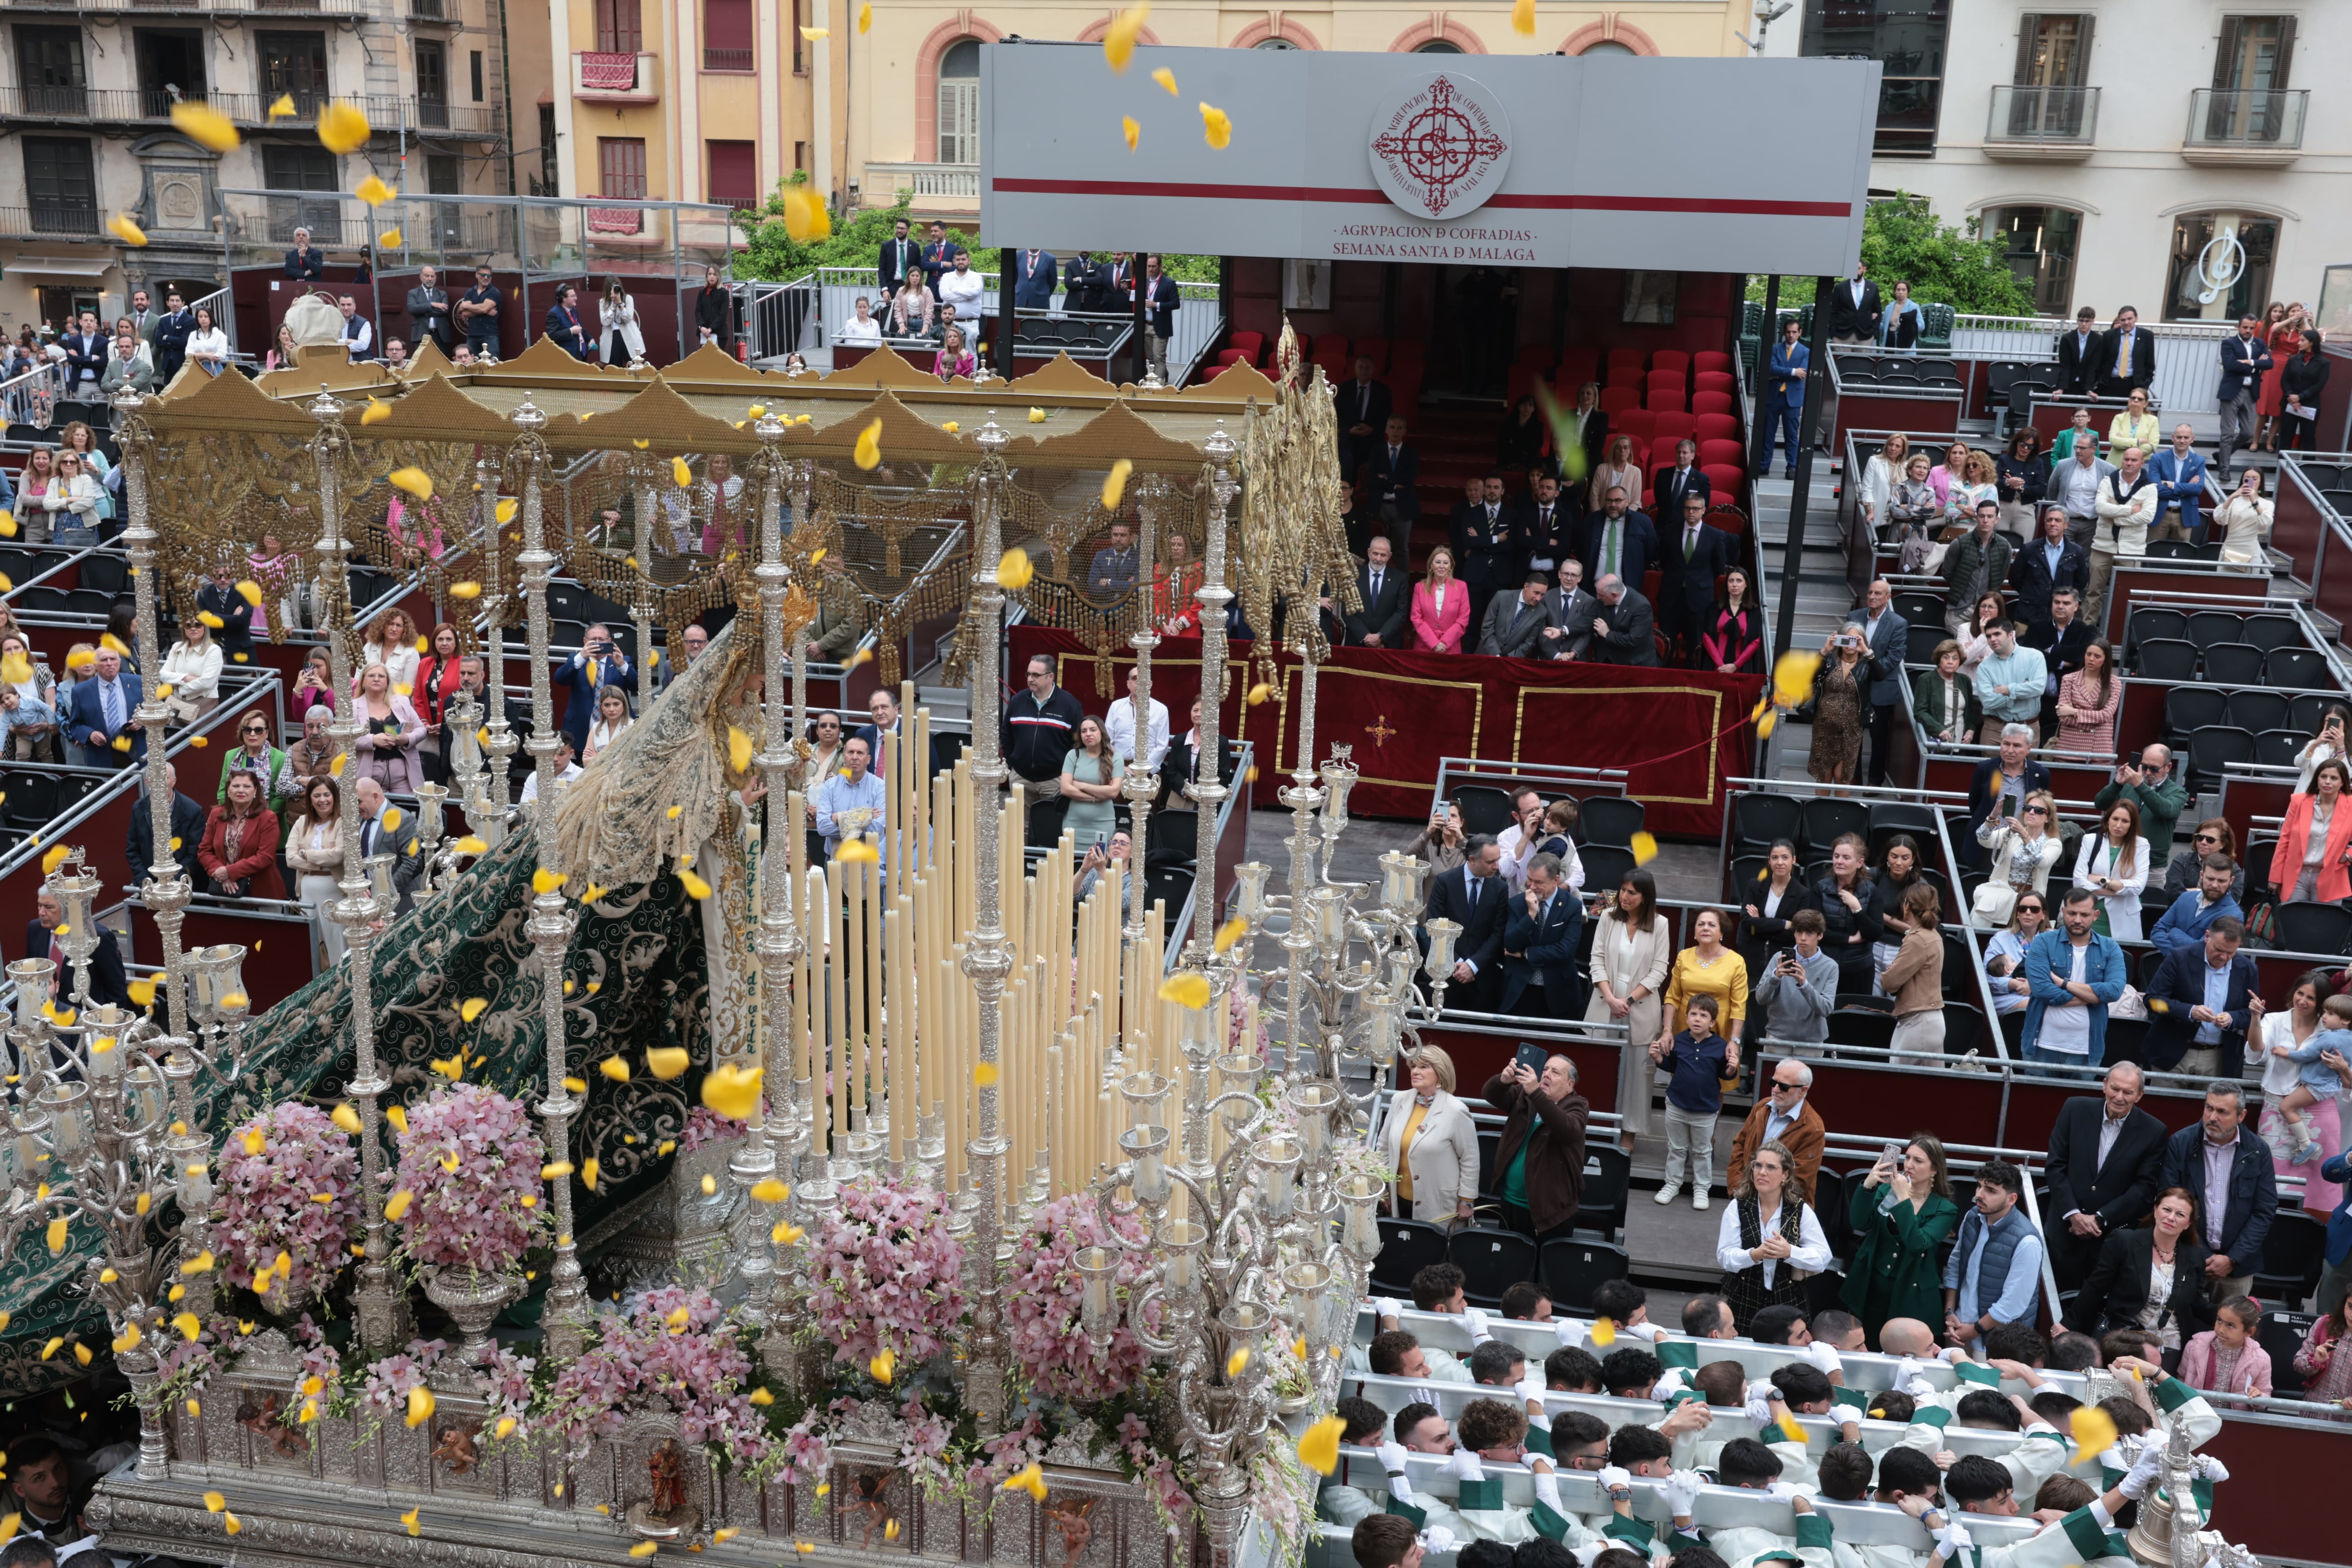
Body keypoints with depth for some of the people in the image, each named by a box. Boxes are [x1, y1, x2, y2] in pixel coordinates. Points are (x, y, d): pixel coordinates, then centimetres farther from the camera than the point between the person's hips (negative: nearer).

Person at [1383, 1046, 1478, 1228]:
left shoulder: (1455, 1111, -15)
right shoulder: (1399, 1101, -1)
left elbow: (1470, 1159, -8)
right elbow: (1385, 1147, 11)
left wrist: (1466, 1201, -5)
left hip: (1438, 1206, -4)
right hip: (1400, 1201, 5)